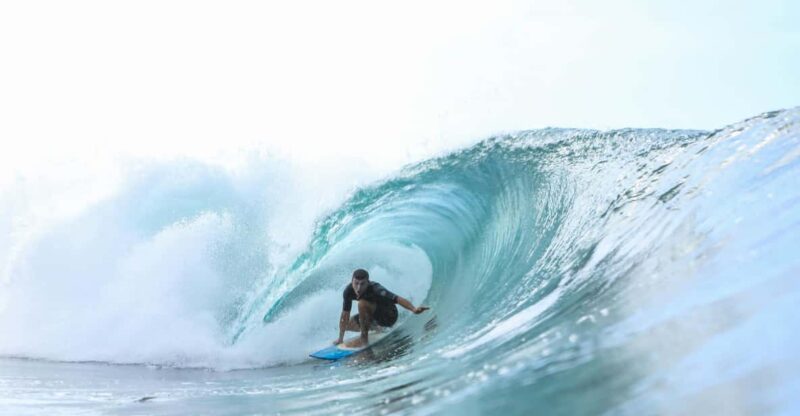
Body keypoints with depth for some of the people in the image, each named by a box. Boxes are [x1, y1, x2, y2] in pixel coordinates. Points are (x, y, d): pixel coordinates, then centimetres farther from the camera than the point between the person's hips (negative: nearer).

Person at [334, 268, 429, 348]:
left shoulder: (375, 289, -33)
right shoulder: (348, 292, -17)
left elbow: (397, 299, -43)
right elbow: (345, 316, -9)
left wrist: (414, 309, -59)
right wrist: (340, 339, -6)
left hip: (389, 316, -7)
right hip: (374, 316, 7)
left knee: (362, 303, -30)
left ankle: (364, 339, -18)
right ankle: (377, 328, 26)